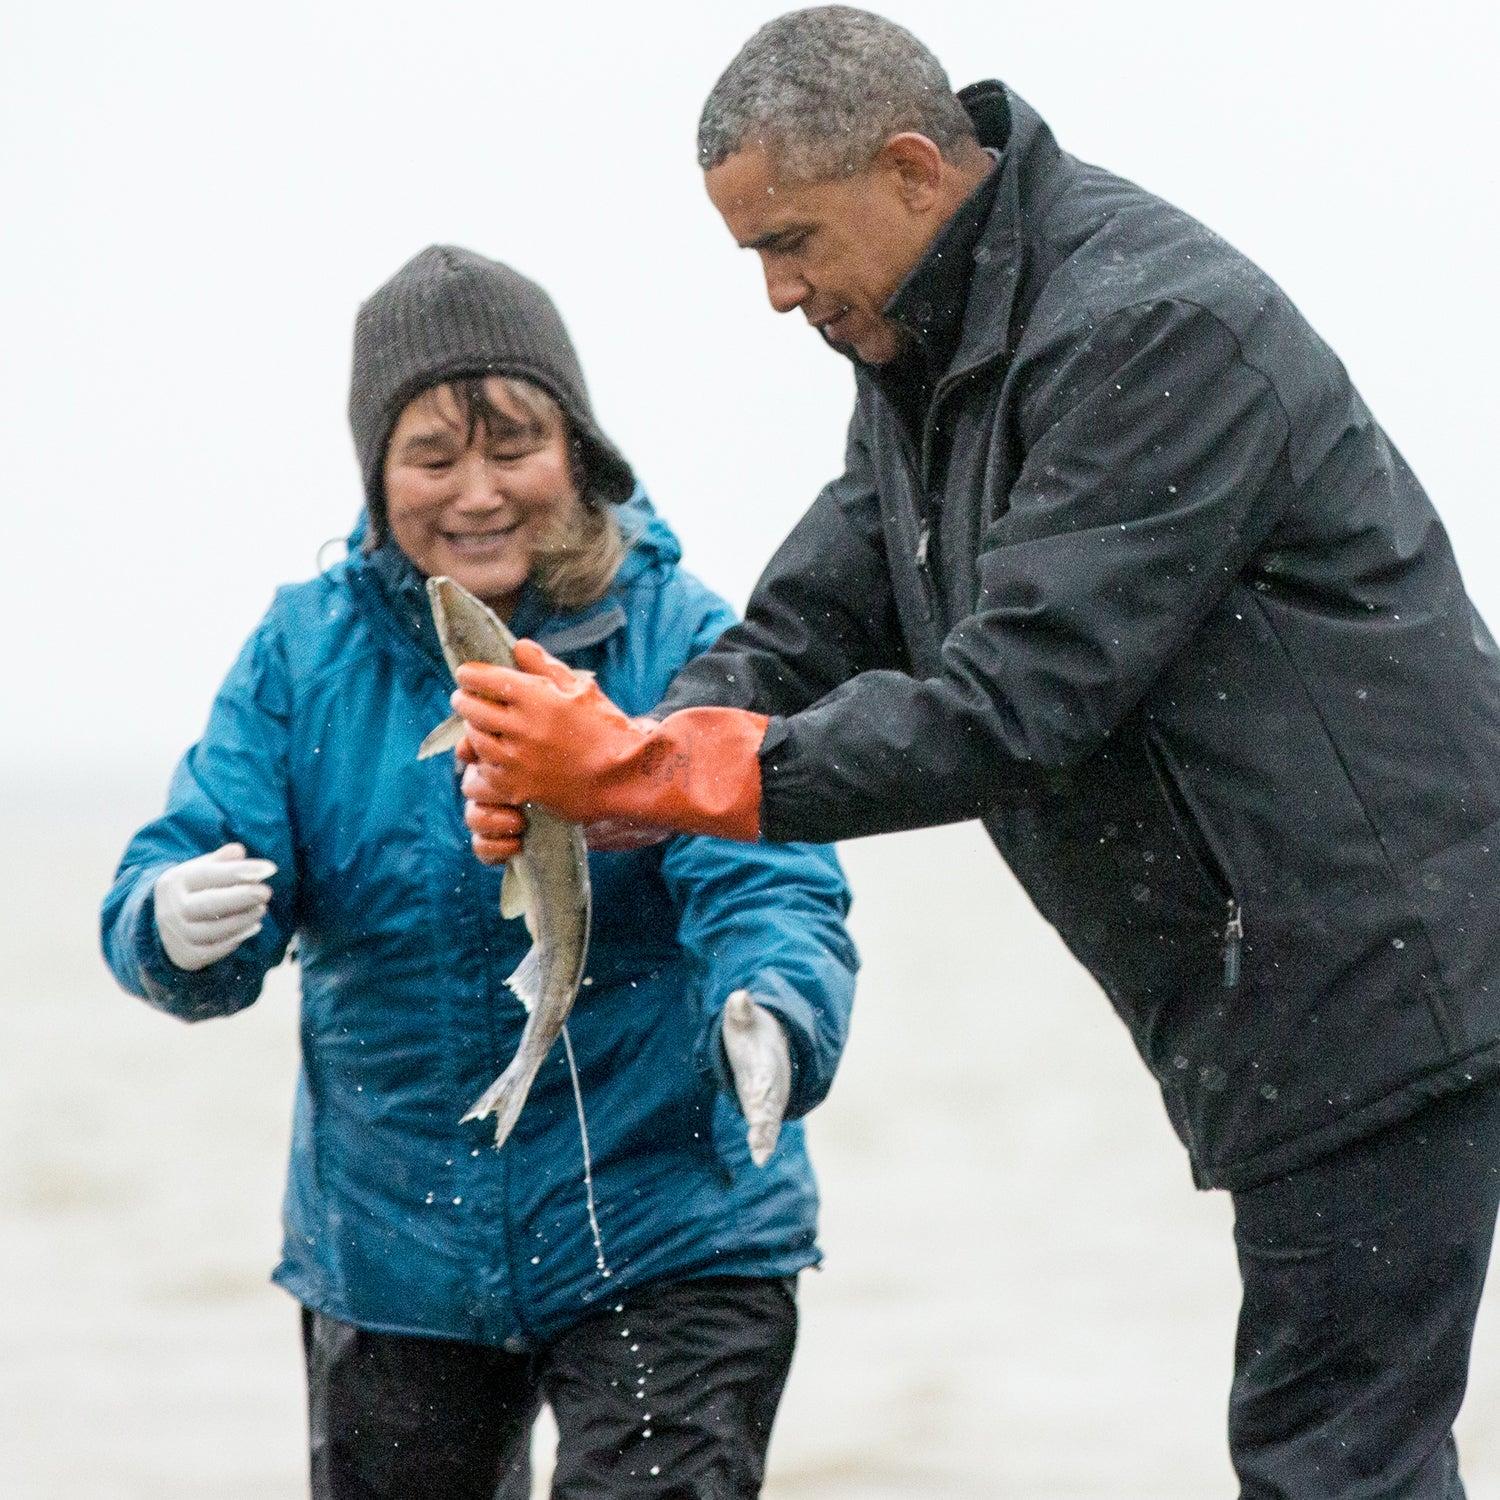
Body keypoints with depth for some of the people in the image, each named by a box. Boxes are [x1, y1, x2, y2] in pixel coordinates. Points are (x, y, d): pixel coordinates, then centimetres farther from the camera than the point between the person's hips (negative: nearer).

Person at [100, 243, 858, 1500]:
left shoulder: (682, 644, -10)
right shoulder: (306, 651, -1)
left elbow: (768, 887, -19)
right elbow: (181, 877, -6)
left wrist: (776, 1023, -42)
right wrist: (178, 927, -31)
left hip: (665, 1241, -3)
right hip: (391, 1249, 4)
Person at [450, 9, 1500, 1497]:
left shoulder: (1159, 330, -22)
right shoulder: (919, 355, 11)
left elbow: (1013, 705, -27)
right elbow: (813, 619, 9)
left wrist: (640, 770, -25)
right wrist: (594, 767, -11)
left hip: (1375, 971, -10)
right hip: (1271, 991, 10)